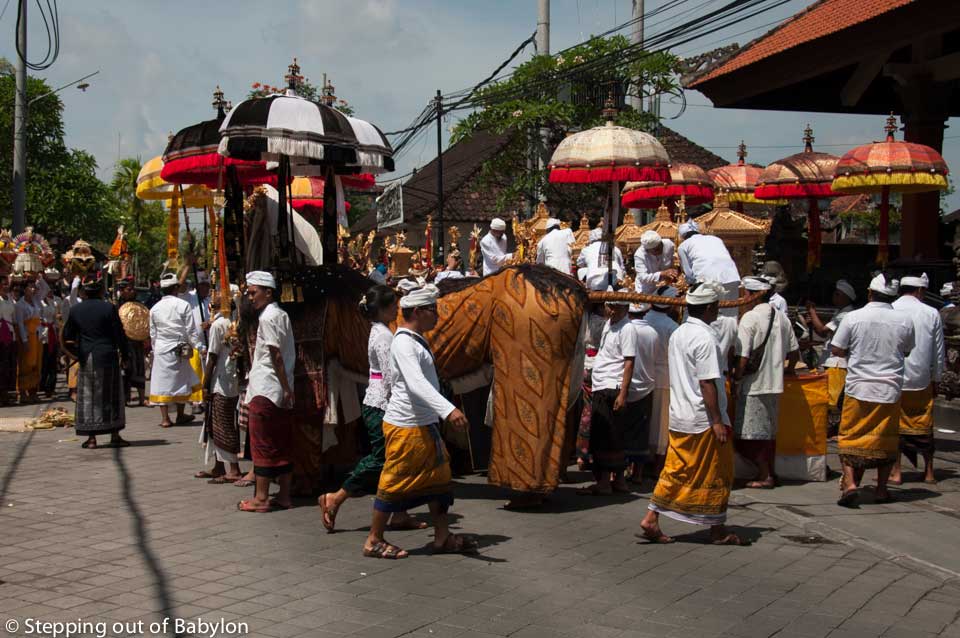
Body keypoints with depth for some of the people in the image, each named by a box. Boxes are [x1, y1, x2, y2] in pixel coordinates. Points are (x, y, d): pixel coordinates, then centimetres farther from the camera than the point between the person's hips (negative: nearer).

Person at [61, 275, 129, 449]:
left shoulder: (75, 310, 3)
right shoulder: (108, 308, -7)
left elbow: (67, 337, 8)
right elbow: (120, 335, -7)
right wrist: (124, 354, 4)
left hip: (86, 358, 2)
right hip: (107, 356, -2)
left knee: (87, 397, 7)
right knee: (111, 395, 6)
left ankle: (91, 438, 5)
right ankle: (115, 436, 6)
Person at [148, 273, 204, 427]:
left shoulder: (155, 308, 3)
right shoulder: (183, 305, -8)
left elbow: (153, 333, 10)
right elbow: (191, 330, -8)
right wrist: (199, 347, 1)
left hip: (161, 349, 2)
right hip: (179, 349, -2)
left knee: (162, 382, 4)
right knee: (181, 381, 13)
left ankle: (165, 418, 3)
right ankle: (180, 415, 22)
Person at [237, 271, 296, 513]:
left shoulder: (267, 317, -13)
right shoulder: (281, 315, 16)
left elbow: (276, 355, -17)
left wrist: (285, 388, -17)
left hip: (265, 391, -9)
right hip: (281, 391, 9)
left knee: (263, 445, -3)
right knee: (282, 445, 9)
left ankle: (261, 498, 1)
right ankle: (284, 495, 13)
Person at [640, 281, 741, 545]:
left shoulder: (678, 334, 10)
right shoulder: (705, 338, -17)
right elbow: (707, 383, -21)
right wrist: (717, 421, -18)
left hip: (678, 417, 8)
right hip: (703, 419, -8)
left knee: (675, 471, 11)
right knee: (716, 474, 5)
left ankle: (651, 519, 6)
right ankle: (717, 529, 14)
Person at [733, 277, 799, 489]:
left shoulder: (750, 317, -14)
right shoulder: (782, 317, 6)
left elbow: (743, 356, -18)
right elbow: (794, 350, 13)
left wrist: (736, 376, -7)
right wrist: (789, 369, 29)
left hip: (753, 386, -7)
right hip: (775, 384, 7)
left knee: (748, 438, 1)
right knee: (769, 433, 16)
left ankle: (764, 475, -2)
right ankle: (769, 473, 21)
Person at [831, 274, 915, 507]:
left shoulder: (853, 318, -9)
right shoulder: (904, 320, -3)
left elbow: (837, 350, -3)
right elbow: (907, 352, 12)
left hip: (858, 387, -2)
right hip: (890, 389, 2)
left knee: (851, 437, 6)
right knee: (886, 440, 13)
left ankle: (850, 482, -11)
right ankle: (882, 490, 18)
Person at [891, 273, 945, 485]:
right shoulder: (932, 314, -2)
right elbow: (939, 351, 5)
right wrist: (936, 379, 16)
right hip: (922, 379, 2)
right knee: (924, 425, 13)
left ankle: (895, 472, 6)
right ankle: (929, 472, 21)